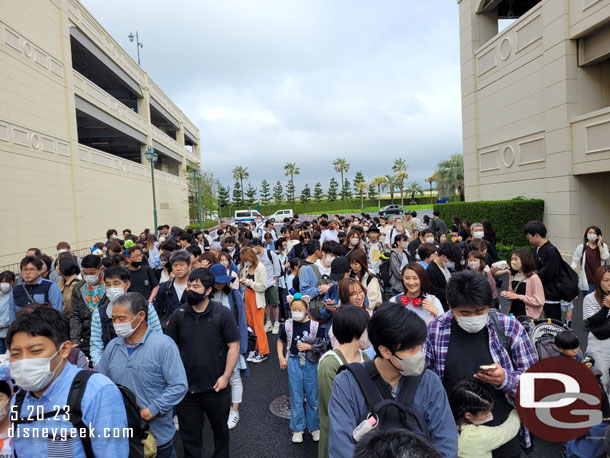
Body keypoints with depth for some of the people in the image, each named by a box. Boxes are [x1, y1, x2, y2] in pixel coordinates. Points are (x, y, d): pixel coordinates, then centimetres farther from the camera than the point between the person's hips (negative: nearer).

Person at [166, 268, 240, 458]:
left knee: (220, 429, 20)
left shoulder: (223, 314, -12)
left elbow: (234, 345, -10)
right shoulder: (179, 315, -3)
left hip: (216, 387, -2)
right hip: (186, 387, 2)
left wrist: (226, 376, -13)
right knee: (189, 434, 15)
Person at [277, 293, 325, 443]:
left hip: (311, 363, -1)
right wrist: (281, 357, 1)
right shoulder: (287, 325, -5)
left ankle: (314, 427, 30)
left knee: (313, 397, 11)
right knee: (296, 398, 11)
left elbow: (322, 346, -4)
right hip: (294, 363, 1)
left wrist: (309, 347, -17)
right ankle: (297, 429, 26)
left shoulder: (315, 326, -11)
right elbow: (280, 341, 12)